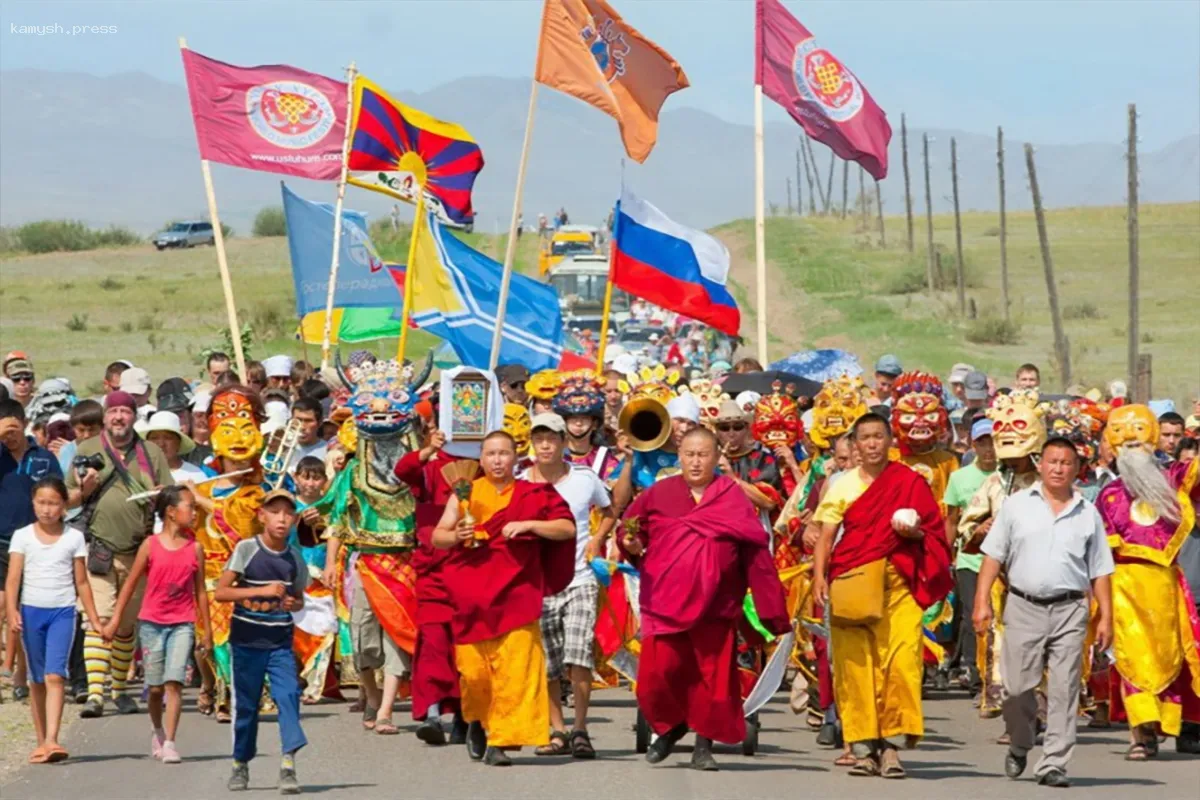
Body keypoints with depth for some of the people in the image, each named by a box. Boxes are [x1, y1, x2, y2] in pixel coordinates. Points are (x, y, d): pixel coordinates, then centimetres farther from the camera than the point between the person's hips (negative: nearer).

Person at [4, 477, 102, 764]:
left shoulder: (74, 538, 5)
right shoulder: (23, 536, 4)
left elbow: (81, 582, 8)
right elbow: (13, 579, -3)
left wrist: (94, 619, 6)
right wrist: (12, 611, -18)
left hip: (63, 611, -1)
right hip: (31, 611, 1)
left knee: (55, 676, -14)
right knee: (37, 679, 8)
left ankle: (52, 740, -22)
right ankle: (41, 742, 15)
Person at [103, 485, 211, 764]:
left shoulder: (195, 548, 1)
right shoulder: (151, 546, -2)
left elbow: (200, 592, 7)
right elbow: (131, 584, 4)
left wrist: (207, 630, 8)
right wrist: (114, 621, 2)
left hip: (182, 624, 0)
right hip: (151, 622, 0)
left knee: (174, 682, -13)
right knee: (155, 686, 7)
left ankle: (169, 742, -12)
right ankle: (157, 731, 33)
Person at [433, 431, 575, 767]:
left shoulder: (532, 495, 8)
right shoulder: (466, 493, 10)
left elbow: (567, 528, 3)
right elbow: (437, 536, 9)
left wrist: (528, 524, -11)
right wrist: (456, 535, -12)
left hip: (516, 592, -1)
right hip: (472, 596, 1)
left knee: (514, 668, -10)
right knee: (473, 668, -1)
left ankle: (500, 740, -6)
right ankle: (477, 720, 28)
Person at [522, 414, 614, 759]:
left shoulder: (585, 478, 2)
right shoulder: (519, 484, 0)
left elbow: (609, 512, 18)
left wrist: (597, 539, 2)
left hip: (580, 579, -1)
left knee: (578, 654, -15)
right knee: (547, 664, 4)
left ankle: (580, 729, -8)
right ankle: (557, 731, 15)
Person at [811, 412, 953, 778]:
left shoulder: (911, 483, 8)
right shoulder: (843, 486, 10)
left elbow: (936, 535, 10)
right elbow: (825, 536, 6)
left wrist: (915, 533, -11)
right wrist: (819, 577, -7)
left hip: (898, 582, -1)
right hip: (852, 584, 1)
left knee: (901, 660, -13)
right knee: (855, 664, -4)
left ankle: (890, 741, -7)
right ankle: (863, 746, 2)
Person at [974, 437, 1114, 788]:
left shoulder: (1088, 514, 10)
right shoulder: (1017, 505, 7)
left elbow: (1100, 571, 11)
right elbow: (993, 556, 5)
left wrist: (1105, 617, 4)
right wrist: (982, 601, -3)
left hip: (1070, 610, 1)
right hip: (1024, 607, -1)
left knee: (1064, 690, -3)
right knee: (1018, 687, 0)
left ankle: (1053, 764, 0)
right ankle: (1019, 747, 25)